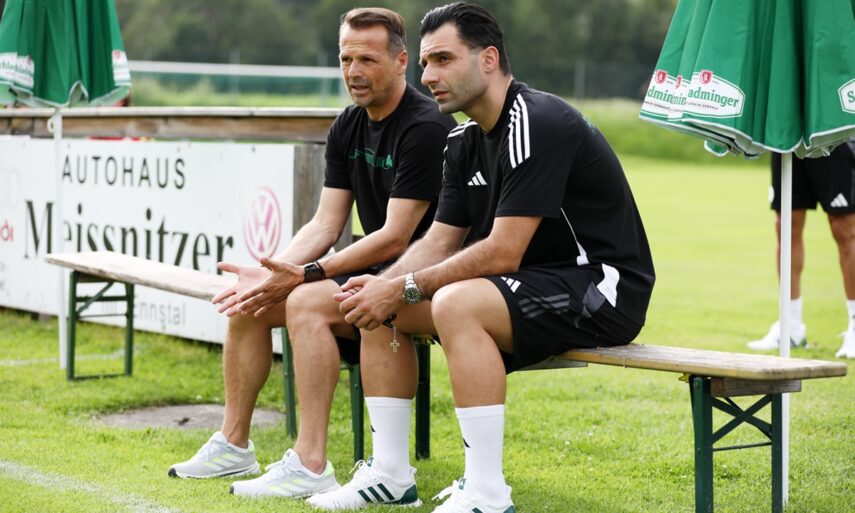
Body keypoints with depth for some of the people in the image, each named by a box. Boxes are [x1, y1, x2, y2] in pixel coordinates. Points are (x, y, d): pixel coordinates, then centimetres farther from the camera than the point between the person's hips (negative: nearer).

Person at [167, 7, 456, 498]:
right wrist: (272, 272, -12)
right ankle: (233, 445, 11)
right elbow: (326, 224, 5)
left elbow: (394, 238, -22)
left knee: (307, 303, -30)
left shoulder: (425, 127, -19)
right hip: (373, 270, 9)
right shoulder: (348, 127, 8)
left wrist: (304, 274, -23)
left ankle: (311, 466, -28)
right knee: (247, 300, 0)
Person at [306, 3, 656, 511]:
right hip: (539, 281, 10)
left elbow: (502, 254, -25)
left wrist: (405, 288, -19)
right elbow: (439, 242, 11)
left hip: (602, 286, -10)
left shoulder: (536, 125, -21)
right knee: (378, 308, 5)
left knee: (456, 304, -34)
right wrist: (384, 284, -9)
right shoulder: (464, 141, 9)